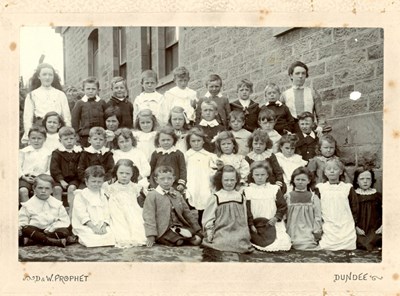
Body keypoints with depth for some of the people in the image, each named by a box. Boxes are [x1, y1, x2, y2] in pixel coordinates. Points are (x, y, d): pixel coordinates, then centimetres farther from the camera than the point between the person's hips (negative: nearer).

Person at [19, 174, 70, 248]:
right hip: (35, 229, 0)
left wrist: (52, 228, -11)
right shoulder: (28, 205, 9)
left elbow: (64, 220, 5)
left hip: (51, 230, 1)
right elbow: (22, 219, 6)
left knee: (65, 232, -27)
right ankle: (56, 242, -41)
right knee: (25, 229, -33)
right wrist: (19, 227, -18)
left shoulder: (57, 204, 10)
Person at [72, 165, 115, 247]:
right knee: (93, 240, -31)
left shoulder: (102, 195, 17)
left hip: (101, 226, 4)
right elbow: (82, 214, -9)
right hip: (85, 226, -4)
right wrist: (93, 227, -18)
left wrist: (104, 226, -9)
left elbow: (106, 213, 9)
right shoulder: (80, 195, 1)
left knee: (110, 237, -23)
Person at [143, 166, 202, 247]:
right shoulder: (152, 195, -1)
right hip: (163, 230, -5)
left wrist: (197, 230, 16)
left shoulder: (177, 195, 16)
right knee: (179, 242, -32)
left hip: (179, 227, 5)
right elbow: (149, 217, -8)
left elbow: (187, 213, 20)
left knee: (197, 240, -14)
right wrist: (151, 236, -18)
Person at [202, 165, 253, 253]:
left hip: (238, 231, 2)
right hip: (221, 232, -2)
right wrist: (209, 232, -5)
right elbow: (209, 216, 2)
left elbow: (244, 217, 14)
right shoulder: (217, 197, 0)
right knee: (223, 244, -27)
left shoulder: (240, 197, 8)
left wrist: (245, 234, 13)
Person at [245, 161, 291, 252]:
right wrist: (251, 225, -8)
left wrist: (276, 218, -9)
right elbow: (246, 210, 1)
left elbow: (283, 207, 7)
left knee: (284, 243, -20)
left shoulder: (275, 189, 9)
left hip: (273, 225, 1)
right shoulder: (247, 191, 6)